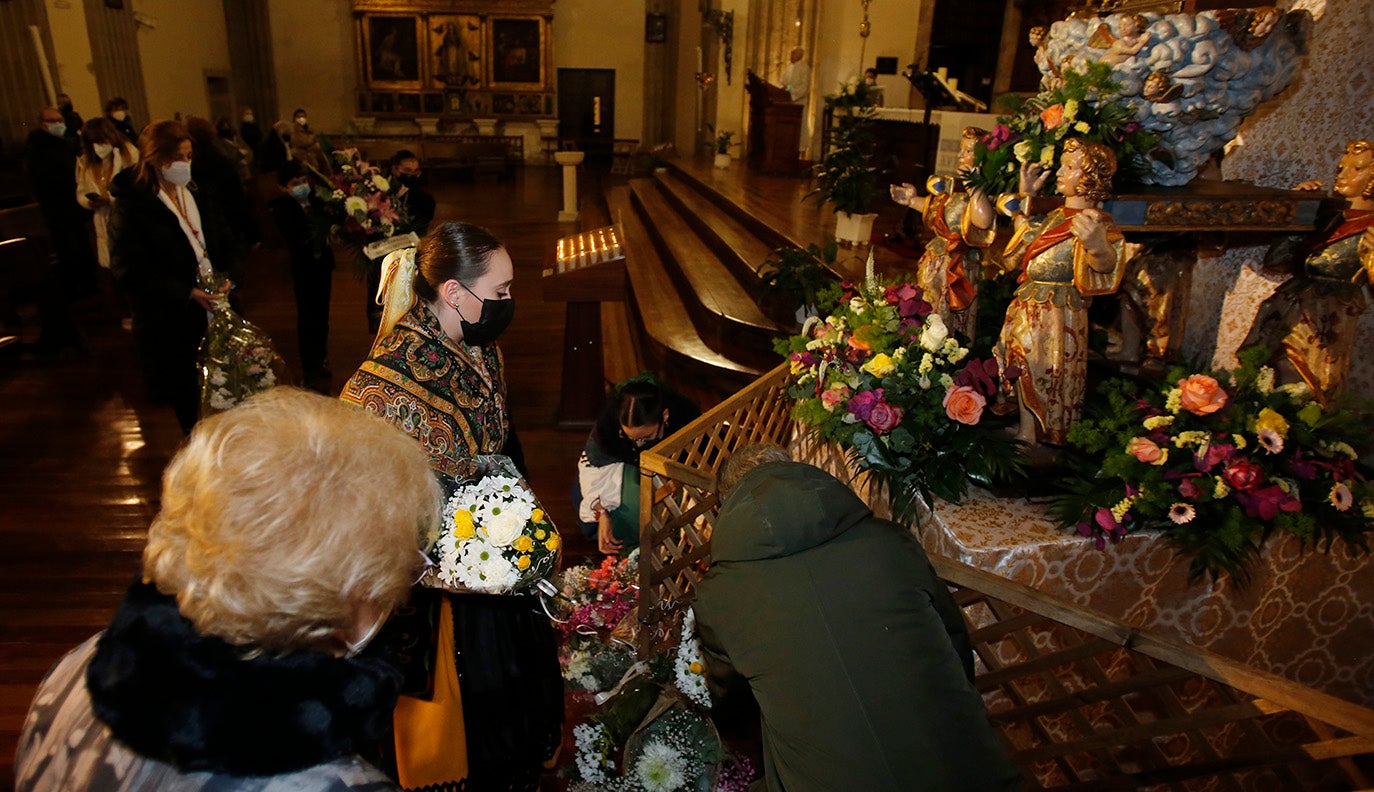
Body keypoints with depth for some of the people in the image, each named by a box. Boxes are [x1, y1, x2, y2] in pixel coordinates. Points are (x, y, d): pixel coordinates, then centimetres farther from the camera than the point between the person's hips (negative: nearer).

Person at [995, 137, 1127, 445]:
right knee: (1025, 380, 13)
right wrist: (1026, 196, 20)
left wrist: (1099, 248, -59)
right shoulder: (1056, 216, 12)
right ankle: (1027, 437, 24)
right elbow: (1024, 244, 30)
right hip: (1027, 314, 8)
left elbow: (1107, 265, -34)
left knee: (1044, 385, -1)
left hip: (1057, 321, -8)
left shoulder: (1097, 223, -13)